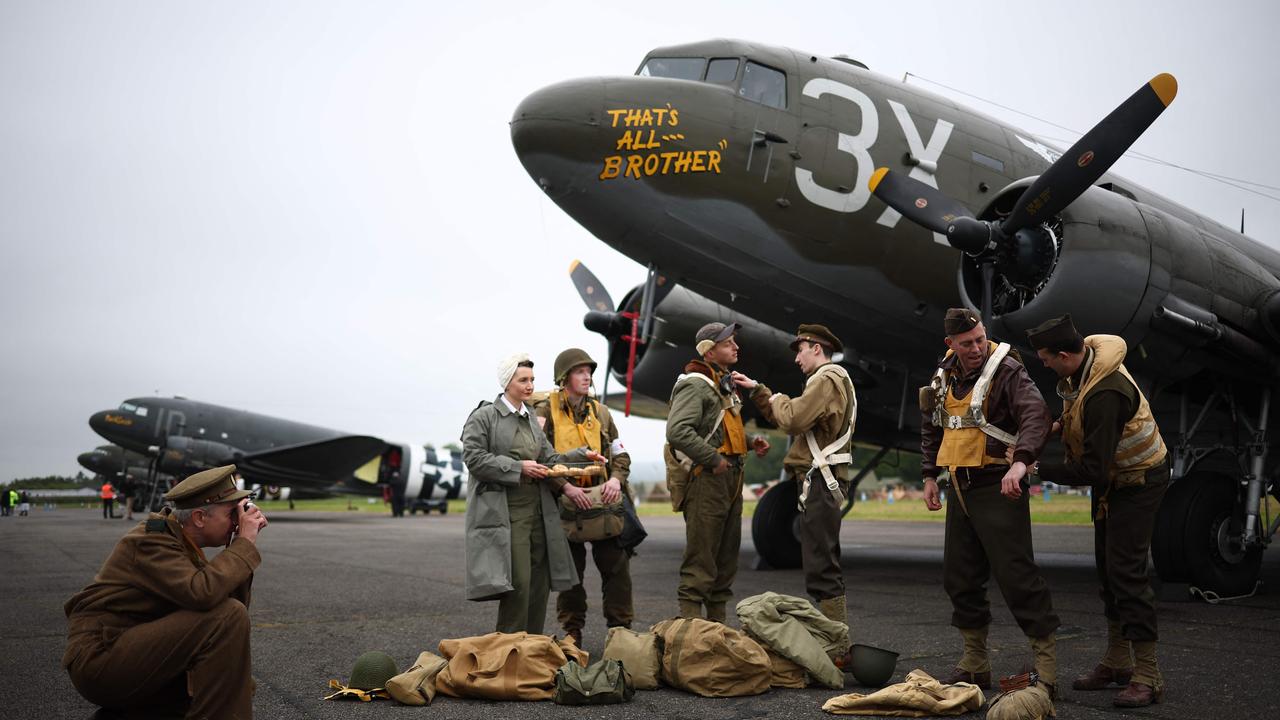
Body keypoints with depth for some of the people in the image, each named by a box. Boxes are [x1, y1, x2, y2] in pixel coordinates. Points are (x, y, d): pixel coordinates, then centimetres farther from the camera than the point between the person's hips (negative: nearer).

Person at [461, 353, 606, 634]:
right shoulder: (484, 416, -2)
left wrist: (582, 455, -1)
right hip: (504, 513, -7)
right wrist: (518, 467, -14)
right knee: (518, 582, -11)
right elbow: (474, 458, -10)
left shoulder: (531, 420, 18)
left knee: (540, 581, 7)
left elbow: (550, 459, 15)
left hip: (537, 510, 7)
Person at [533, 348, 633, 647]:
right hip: (565, 501, -3)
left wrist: (616, 478, -8)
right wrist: (565, 486, -21)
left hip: (602, 499, 3)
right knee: (570, 569, 6)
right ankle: (572, 632, 17)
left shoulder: (600, 412, 12)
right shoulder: (545, 411, -1)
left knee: (616, 566, 0)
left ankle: (621, 629, 9)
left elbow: (620, 454, 13)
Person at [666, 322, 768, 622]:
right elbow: (677, 432, -25)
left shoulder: (726, 385, 20)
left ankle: (717, 622, 22)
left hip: (730, 479, 10)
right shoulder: (695, 384, -12)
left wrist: (752, 442, 13)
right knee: (701, 556, -10)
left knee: (727, 554, 13)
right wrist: (714, 460, -20)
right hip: (706, 480, -10)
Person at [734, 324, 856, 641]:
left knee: (821, 567, -12)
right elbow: (782, 418, 25)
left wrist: (778, 399, -2)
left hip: (820, 480, -11)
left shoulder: (826, 380, -11)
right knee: (826, 564, 16)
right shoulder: (833, 380, 23)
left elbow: (792, 420, -22)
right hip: (821, 480, 11)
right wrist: (756, 388, 21)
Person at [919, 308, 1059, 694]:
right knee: (959, 577, 11)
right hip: (960, 488, 8)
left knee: (1017, 575, -11)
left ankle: (1047, 670, -3)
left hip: (998, 487, -7)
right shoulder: (945, 375, 11)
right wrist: (929, 475, 18)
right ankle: (975, 664, 24)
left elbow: (1036, 414, -28)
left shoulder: (1006, 370, -12)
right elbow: (931, 427, 23)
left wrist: (1020, 460, -43)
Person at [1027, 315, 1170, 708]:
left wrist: (1038, 470, -27)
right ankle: (1117, 661, 24)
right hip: (1111, 476, 10)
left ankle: (1147, 675, -6)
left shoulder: (1105, 394, -35)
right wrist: (1062, 424, -2)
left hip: (1138, 480, -10)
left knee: (1126, 569, -13)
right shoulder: (1085, 359, -6)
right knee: (1106, 565, 13)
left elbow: (1092, 471, -34)